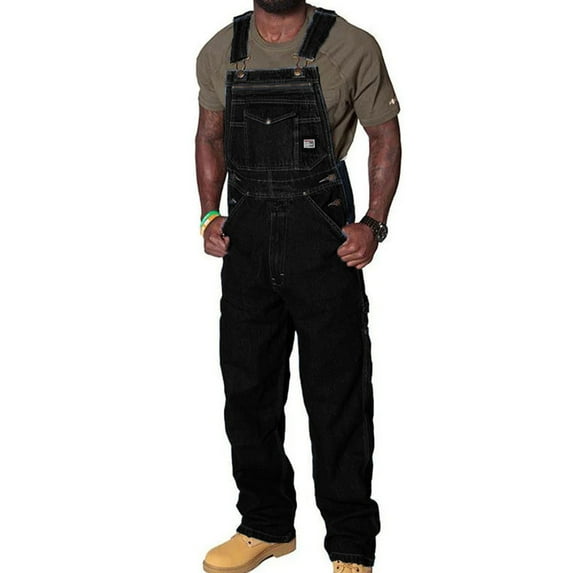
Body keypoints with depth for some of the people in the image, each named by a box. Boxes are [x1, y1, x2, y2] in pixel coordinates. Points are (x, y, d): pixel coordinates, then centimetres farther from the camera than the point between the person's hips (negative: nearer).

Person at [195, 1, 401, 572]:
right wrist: (209, 214, 5)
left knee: (338, 397, 2)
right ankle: (267, 526, 32)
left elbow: (385, 135, 1)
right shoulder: (219, 53, 6)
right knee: (247, 390, 13)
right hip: (247, 238, 4)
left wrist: (374, 224, -10)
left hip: (323, 240, -4)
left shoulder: (352, 48, -6)